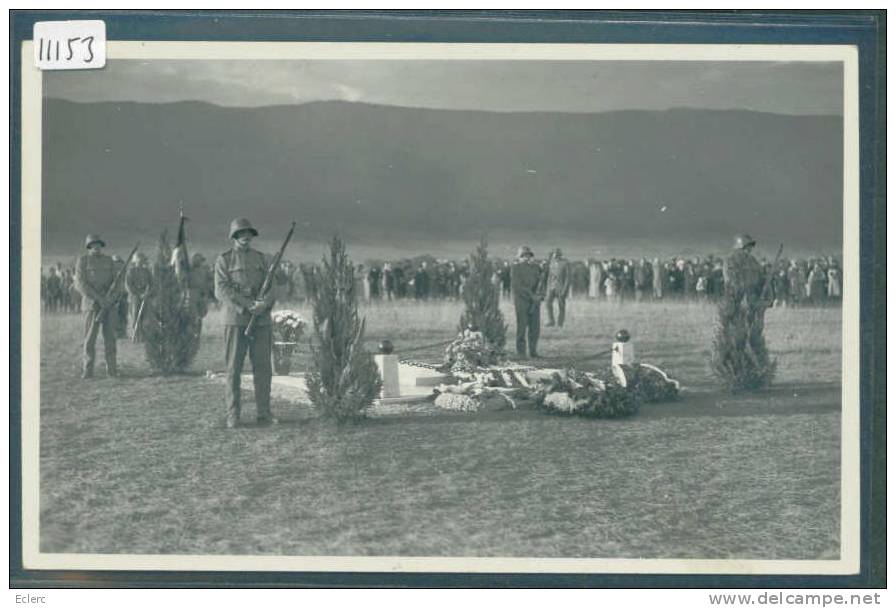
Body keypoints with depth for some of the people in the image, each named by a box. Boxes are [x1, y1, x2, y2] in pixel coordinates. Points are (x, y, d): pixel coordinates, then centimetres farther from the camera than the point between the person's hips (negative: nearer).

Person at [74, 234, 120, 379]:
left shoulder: (109, 261, 12)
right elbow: (80, 284, -9)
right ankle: (87, 371, 2)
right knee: (90, 337, -4)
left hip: (109, 303, 3)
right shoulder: (83, 260, 0)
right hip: (91, 302, -3)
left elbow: (116, 281, 9)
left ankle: (112, 370, 3)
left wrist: (114, 294, -14)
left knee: (110, 336, -1)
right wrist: (99, 298, -17)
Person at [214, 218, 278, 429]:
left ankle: (263, 413, 8)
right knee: (233, 369, -1)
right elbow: (222, 291, -7)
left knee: (263, 368, 2)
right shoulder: (224, 260, 3)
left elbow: (270, 288, 6)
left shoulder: (262, 259, 13)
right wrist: (249, 305, -16)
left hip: (261, 320, 3)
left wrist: (263, 305, -16)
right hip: (235, 320, -3)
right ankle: (232, 415, 3)